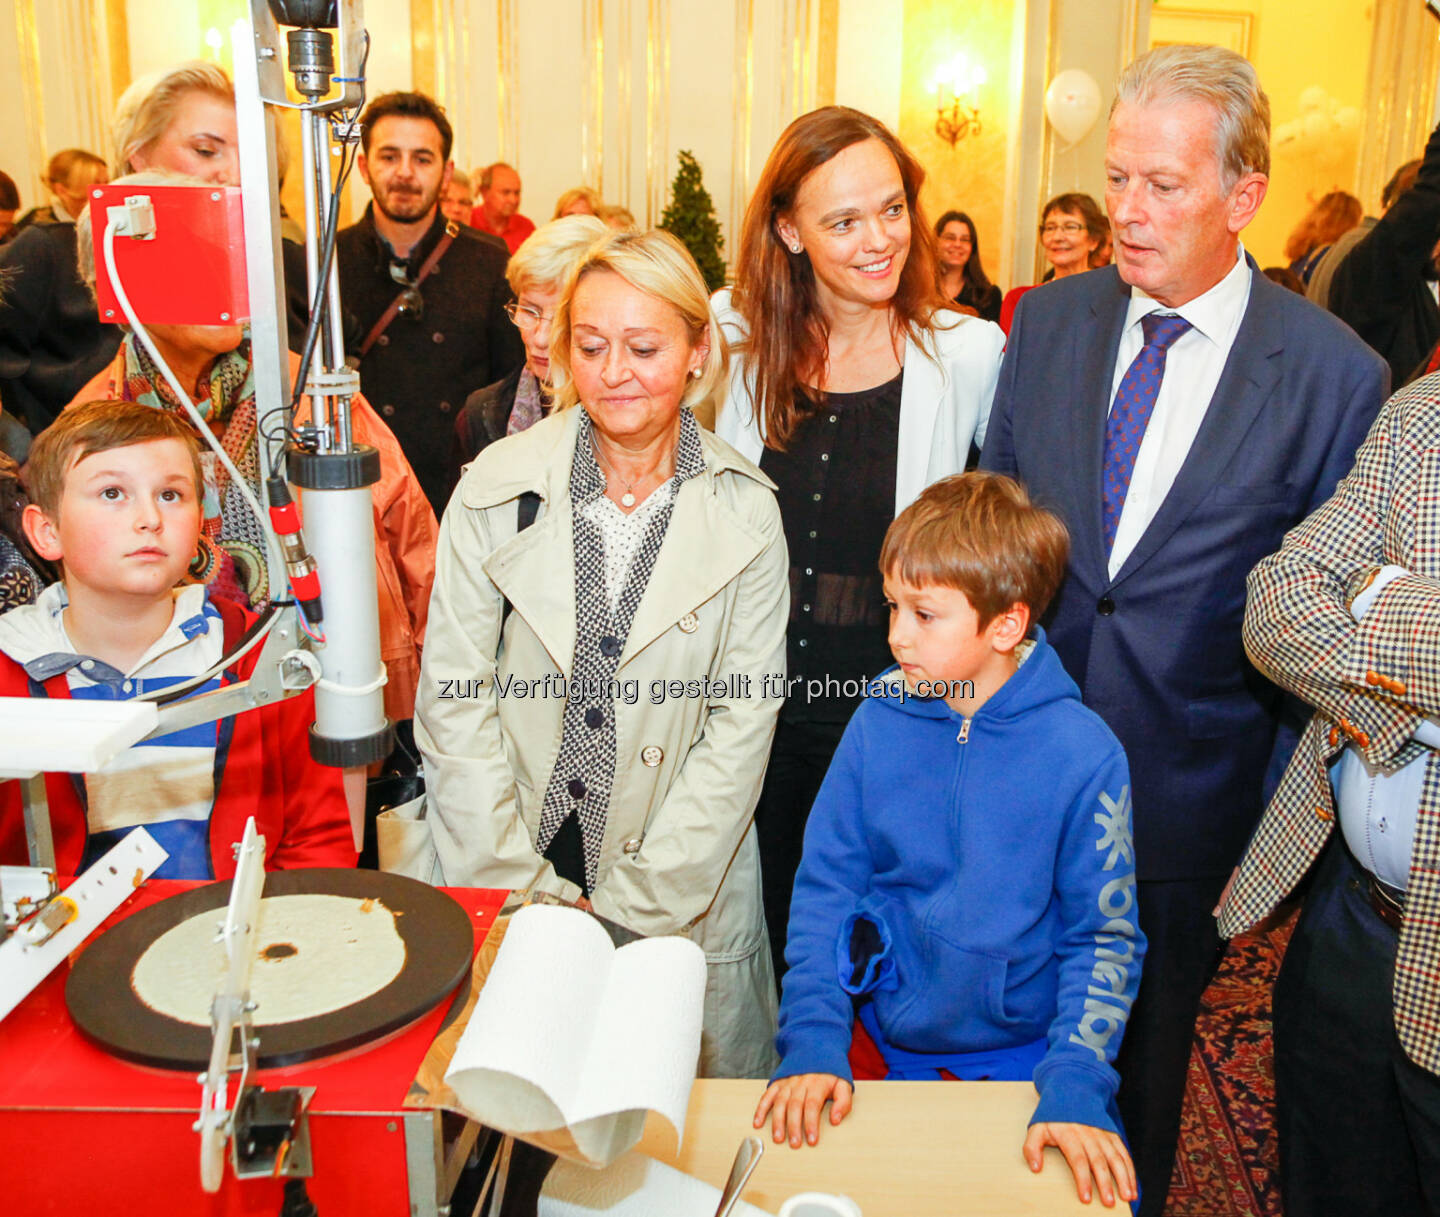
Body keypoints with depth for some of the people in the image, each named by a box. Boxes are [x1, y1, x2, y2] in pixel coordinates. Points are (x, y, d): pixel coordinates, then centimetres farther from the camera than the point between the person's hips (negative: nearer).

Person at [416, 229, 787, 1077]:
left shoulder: (745, 512, -6)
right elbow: (453, 698, -5)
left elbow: (743, 722, -7)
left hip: (688, 892, 0)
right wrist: (528, 891, -9)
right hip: (511, 887, 0)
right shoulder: (498, 488, -6)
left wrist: (630, 906, -10)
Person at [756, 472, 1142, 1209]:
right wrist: (812, 1043, -12)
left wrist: (1074, 1091, -18)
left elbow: (1104, 938, -8)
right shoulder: (878, 721, -8)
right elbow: (824, 886, -4)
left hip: (1020, 1059, -1)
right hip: (876, 1043, 2)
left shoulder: (1084, 755, -14)